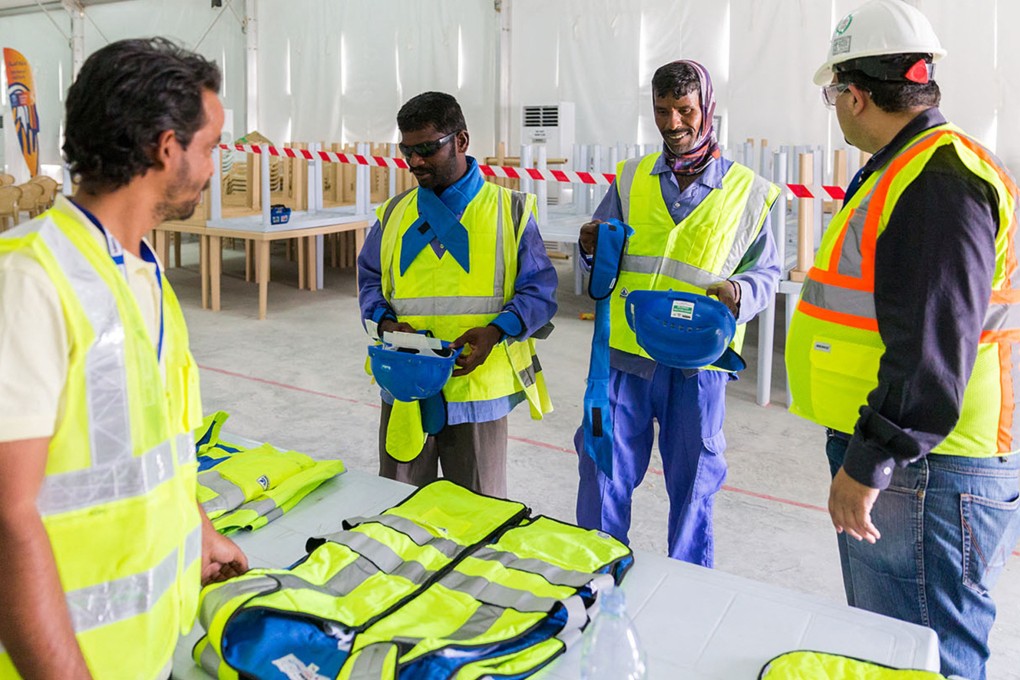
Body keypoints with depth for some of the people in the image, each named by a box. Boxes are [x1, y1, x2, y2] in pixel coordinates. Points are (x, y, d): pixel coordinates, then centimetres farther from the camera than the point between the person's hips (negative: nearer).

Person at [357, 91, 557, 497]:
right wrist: (384, 321, -4)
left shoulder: (509, 210, 1)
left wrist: (496, 331, -19)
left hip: (478, 389, -3)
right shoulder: (394, 214, 11)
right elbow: (370, 279, 18)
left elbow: (539, 289, -1)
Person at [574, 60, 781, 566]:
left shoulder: (747, 192, 3)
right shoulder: (631, 178, 9)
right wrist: (593, 250, -10)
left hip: (698, 361, -1)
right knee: (604, 470, 7)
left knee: (693, 481, 11)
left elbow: (766, 272, 7)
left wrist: (738, 293, -15)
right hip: (626, 351, 2)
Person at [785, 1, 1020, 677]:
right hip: (897, 458, 11)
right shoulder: (912, 168, 17)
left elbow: (932, 348, -26)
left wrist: (870, 465, -22)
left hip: (926, 472, -11)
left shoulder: (936, 183, -19)